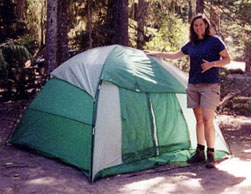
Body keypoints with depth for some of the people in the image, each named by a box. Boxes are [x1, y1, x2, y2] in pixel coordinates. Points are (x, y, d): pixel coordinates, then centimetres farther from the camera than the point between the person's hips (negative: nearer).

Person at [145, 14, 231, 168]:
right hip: (193, 85, 5)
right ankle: (200, 154, 15)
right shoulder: (190, 45, 13)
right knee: (199, 120, 8)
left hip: (210, 85, -5)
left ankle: (211, 156, -5)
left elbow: (227, 59, 0)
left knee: (207, 120, -13)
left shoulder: (214, 41, -2)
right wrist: (155, 54, 28)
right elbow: (175, 56, 27)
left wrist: (212, 64, -16)